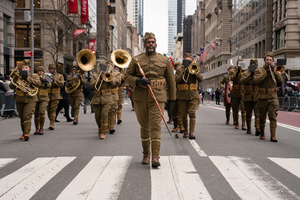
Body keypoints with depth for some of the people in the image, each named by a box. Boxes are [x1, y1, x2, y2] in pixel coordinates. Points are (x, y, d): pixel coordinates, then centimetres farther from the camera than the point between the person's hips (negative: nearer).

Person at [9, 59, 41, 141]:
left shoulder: (34, 76, 5)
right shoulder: (18, 76, 12)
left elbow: (38, 83, -15)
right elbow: (11, 86, 4)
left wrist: (27, 78, -20)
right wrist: (15, 79, -14)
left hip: (30, 99, -3)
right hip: (19, 99, 3)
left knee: (27, 116, -16)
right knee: (22, 117, 9)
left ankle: (26, 133, -20)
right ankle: (24, 133, 21)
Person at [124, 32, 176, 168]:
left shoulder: (165, 61, 6)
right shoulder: (136, 60, 6)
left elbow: (171, 81, 11)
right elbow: (127, 76, 5)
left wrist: (172, 99, 11)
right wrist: (138, 81, -15)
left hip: (157, 97, -1)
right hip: (140, 98, 2)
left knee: (155, 126, -11)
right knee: (144, 126, 11)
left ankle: (155, 157, -12)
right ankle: (146, 154, 25)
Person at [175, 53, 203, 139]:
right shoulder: (179, 70, 8)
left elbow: (201, 79, -3)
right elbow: (177, 80, -8)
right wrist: (184, 72, -14)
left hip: (193, 95, 0)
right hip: (183, 96, 0)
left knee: (192, 113, -12)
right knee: (184, 115, 4)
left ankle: (191, 132, -11)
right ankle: (185, 130, 25)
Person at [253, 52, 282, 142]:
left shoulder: (275, 70, 15)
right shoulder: (259, 70, 6)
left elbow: (280, 80, -1)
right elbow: (256, 80, -13)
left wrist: (274, 71, -10)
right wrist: (266, 72, -15)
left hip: (273, 98, 1)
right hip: (262, 97, -1)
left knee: (273, 117, -9)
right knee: (262, 117, 8)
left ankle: (273, 135, -11)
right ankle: (262, 134, 24)